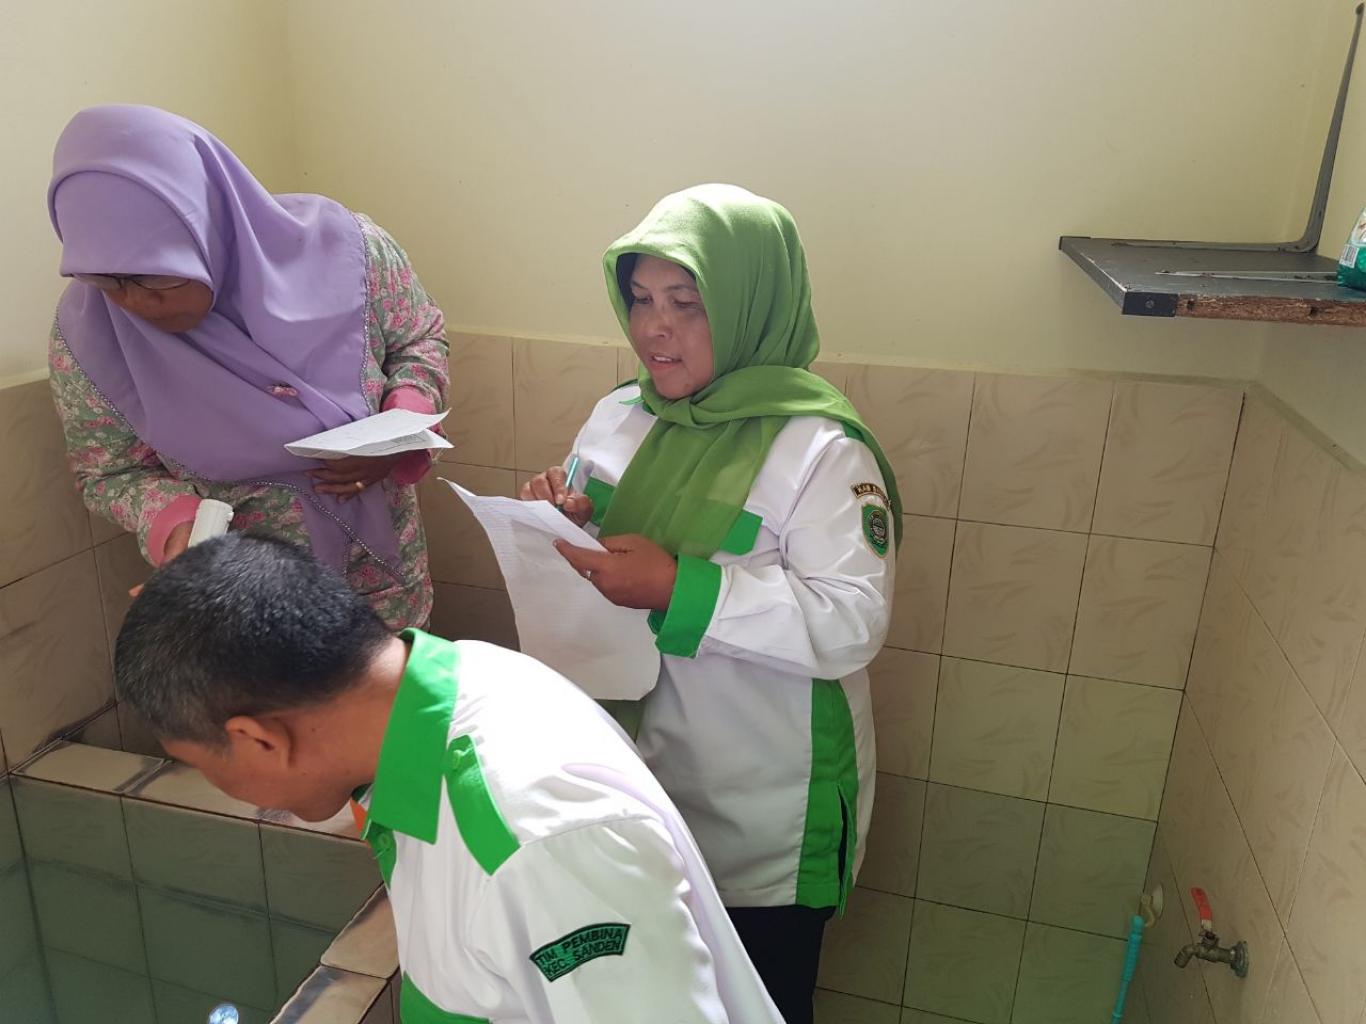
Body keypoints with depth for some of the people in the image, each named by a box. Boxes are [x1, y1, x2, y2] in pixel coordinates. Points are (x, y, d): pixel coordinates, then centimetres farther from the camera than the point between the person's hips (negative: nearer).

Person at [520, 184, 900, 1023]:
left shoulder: (819, 446, -19)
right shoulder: (619, 418, 0)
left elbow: (855, 623, -26)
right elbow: (595, 558, 11)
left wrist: (678, 589, -32)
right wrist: (563, 522, -13)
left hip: (762, 814, -5)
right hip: (629, 772, 6)